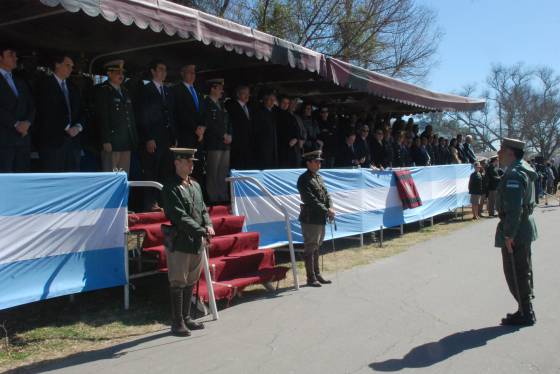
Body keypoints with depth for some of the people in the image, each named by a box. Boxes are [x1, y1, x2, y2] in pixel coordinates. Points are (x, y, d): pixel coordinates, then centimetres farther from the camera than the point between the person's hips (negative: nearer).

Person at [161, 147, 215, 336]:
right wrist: (201, 232, -21)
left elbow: (203, 210, 16)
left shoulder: (195, 186, 15)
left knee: (190, 282, 15)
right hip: (179, 243, -8)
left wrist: (209, 226, -4)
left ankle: (186, 318, 27)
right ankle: (177, 323, 10)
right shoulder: (171, 188, -10)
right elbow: (180, 217, -18)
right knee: (178, 283, 1)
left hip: (198, 243, 8)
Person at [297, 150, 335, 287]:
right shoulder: (304, 179, -12)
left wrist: (331, 207, -5)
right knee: (310, 249, -1)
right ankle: (311, 278, 6)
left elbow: (326, 194, 12)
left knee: (316, 248, 16)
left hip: (321, 219, 9)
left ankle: (317, 275, 25)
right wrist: (326, 211, -21)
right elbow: (311, 200, -19)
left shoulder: (318, 177, 14)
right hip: (310, 219, -8)